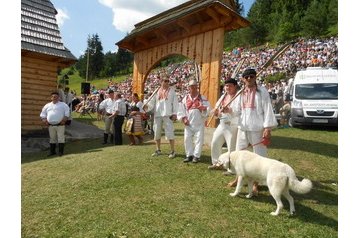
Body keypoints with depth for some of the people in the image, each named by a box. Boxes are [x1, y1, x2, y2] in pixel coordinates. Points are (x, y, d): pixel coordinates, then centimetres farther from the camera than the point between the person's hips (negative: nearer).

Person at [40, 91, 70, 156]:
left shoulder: (63, 105, 4)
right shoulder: (47, 105, 14)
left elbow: (67, 114, -4)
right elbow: (42, 114, 17)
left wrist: (64, 120, -14)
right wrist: (44, 121, 2)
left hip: (60, 125, -3)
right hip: (50, 125, 4)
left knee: (61, 138, -3)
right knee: (52, 139, 12)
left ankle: (61, 152, 4)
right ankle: (52, 151, 22)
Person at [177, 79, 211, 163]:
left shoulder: (202, 98, 2)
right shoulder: (185, 98, 7)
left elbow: (208, 108, -4)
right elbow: (181, 110, 8)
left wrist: (204, 109, -25)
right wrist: (183, 118, -4)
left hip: (199, 123, -2)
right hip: (188, 123, 2)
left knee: (199, 139, -1)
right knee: (187, 139, 4)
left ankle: (196, 156, 11)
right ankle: (189, 155, 18)